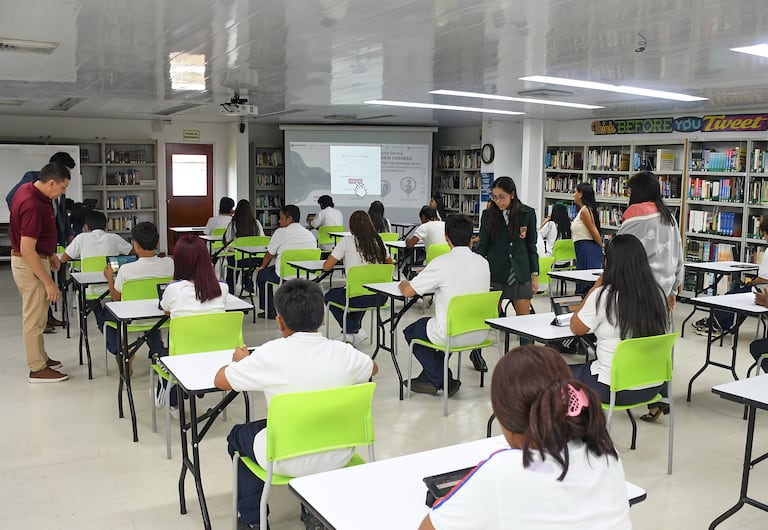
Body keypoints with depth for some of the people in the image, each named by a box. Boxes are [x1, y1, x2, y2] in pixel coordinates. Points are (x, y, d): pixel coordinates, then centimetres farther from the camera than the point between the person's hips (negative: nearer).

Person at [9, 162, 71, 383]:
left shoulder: (29, 189, 1)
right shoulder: (33, 205, -29)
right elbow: (27, 250, -30)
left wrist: (50, 254, 18)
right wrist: (48, 282, -27)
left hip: (36, 258, 10)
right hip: (30, 264, -10)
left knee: (36, 314, 20)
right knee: (35, 317, 1)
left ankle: (40, 357, 33)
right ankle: (37, 369, 12)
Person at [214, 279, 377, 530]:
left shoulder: (271, 353, -21)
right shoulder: (344, 352, -11)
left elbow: (220, 381, -7)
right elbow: (373, 368, 13)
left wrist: (239, 360, 15)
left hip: (289, 461, -3)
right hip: (339, 457, 4)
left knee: (239, 435, 27)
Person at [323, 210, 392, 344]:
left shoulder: (347, 241, -8)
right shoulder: (378, 240, 4)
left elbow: (326, 266, -6)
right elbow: (390, 262, 21)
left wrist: (338, 259, 15)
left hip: (359, 298, -5)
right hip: (380, 297, 5)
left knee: (329, 296, 24)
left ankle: (354, 330, 12)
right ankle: (354, 329, 32)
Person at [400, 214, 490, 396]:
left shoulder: (442, 263, -18)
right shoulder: (483, 262, -1)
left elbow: (408, 291, -13)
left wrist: (403, 283, 11)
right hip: (479, 333, 7)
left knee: (411, 331, 22)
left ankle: (444, 382, 19)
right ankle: (428, 378, 36)